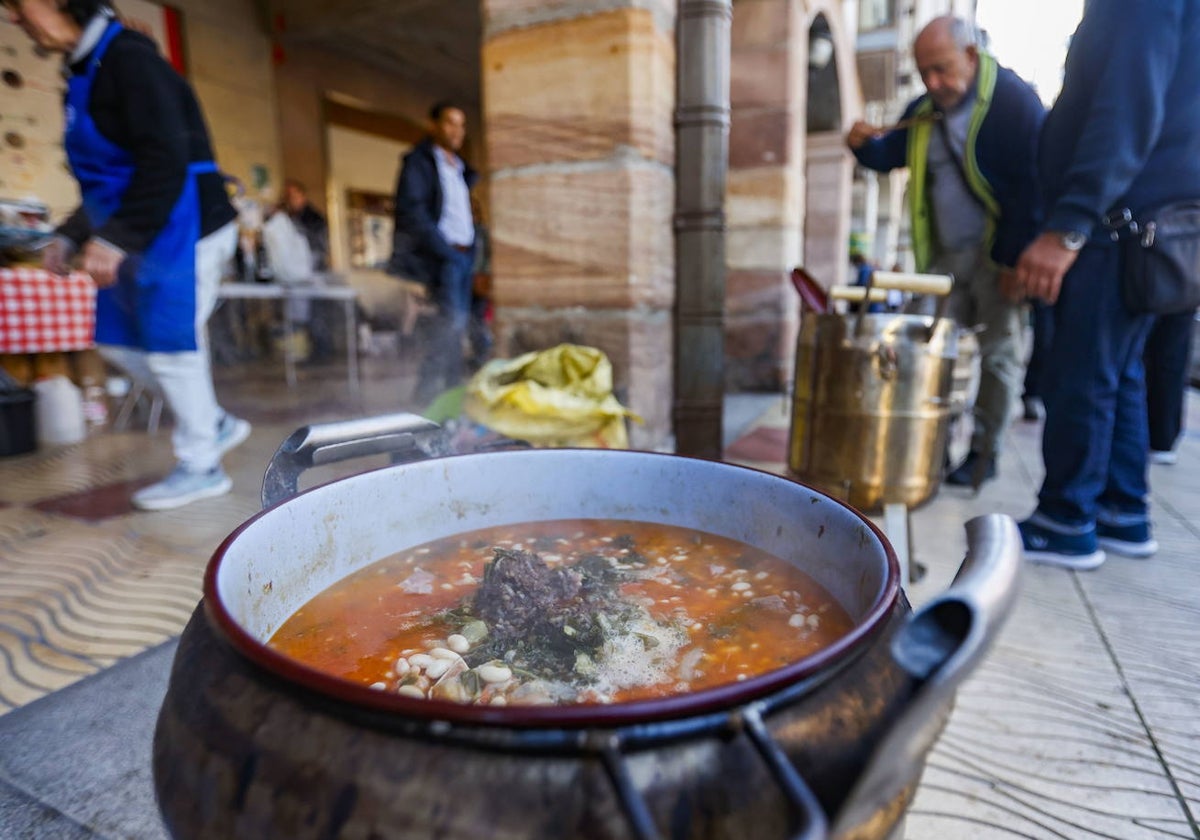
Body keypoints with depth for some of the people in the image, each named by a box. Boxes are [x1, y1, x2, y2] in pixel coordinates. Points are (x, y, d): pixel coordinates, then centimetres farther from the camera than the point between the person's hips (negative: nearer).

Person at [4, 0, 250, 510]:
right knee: (118, 342, 12)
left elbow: (166, 162, -21)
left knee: (169, 344, -4)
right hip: (138, 238, 10)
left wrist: (116, 238, -23)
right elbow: (107, 175, 22)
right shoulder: (84, 71, 17)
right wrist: (72, 234, 14)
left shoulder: (128, 58, -12)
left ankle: (200, 467, 10)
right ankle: (215, 425, 23)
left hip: (181, 230, -10)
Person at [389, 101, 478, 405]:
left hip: (463, 253, 8)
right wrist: (445, 251, -19)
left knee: (458, 324, 5)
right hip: (440, 254, -8)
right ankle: (424, 396, -14)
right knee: (451, 317, -19)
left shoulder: (458, 167, 21)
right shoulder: (418, 161, -2)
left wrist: (470, 250, 8)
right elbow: (412, 213, -13)